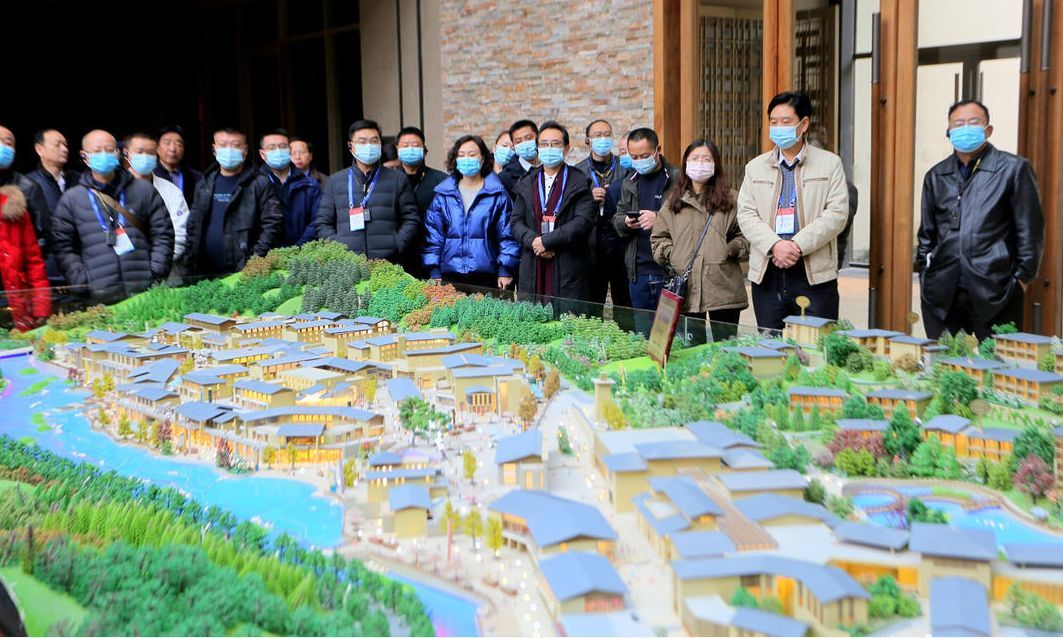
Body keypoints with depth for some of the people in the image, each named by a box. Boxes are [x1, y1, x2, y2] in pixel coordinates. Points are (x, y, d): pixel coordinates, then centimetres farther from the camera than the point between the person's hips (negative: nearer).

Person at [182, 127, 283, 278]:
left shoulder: (260, 184, -1)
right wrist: (190, 260, 7)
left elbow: (273, 224, -8)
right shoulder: (204, 185, 15)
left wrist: (256, 258, -15)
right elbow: (193, 226, 17)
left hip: (244, 272, -5)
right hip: (205, 272, 5)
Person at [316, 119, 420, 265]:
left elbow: (411, 219, 8)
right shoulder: (334, 182, 15)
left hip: (388, 265, -1)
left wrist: (395, 247, -6)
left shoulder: (398, 179, 12)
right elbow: (323, 223, 14)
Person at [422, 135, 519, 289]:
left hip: (485, 276, -2)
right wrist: (434, 272, 0)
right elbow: (432, 235, 7)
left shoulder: (497, 194, 2)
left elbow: (507, 235, 0)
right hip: (449, 276, 2)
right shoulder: (443, 194, 9)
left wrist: (505, 270, -7)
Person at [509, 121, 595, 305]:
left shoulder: (579, 183, 2)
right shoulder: (526, 183, 16)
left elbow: (583, 221, -9)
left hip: (569, 269, -3)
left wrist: (547, 240, -13)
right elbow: (516, 221, 10)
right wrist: (532, 240, -10)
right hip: (532, 270, 4)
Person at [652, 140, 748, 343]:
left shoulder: (730, 199, 8)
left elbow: (747, 235, 8)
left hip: (723, 288, -1)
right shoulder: (674, 201, 13)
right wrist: (671, 255, -1)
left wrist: (733, 249, -9)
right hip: (686, 288, 2)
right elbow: (658, 238, 15)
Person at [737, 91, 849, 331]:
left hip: (815, 275, -2)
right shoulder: (755, 167, 13)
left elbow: (837, 214, -4)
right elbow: (746, 214, 4)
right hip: (767, 276, 3)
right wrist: (775, 245, -13)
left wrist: (798, 245, -16)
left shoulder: (829, 164, 6)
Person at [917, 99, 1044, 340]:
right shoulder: (936, 176, 14)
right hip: (942, 294, 4)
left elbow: (1030, 229, 0)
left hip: (994, 292, -4)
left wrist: (1022, 277, -2)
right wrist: (924, 274, 12)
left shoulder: (1013, 169, 1)